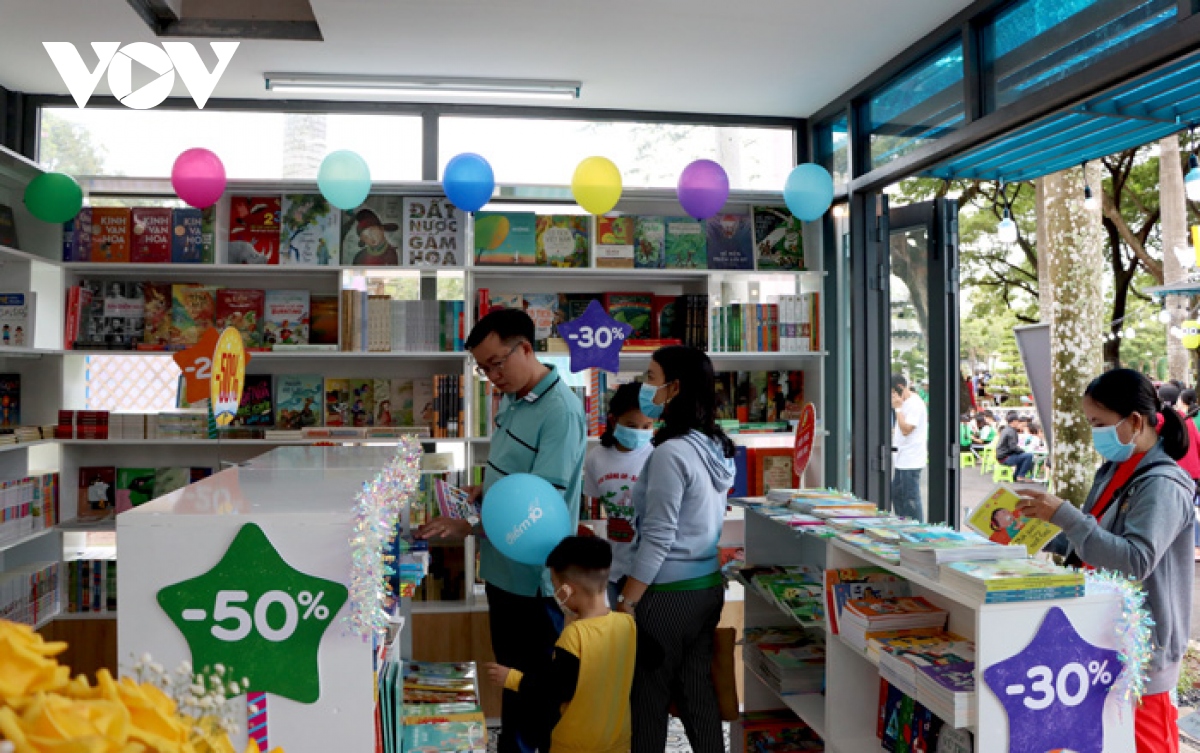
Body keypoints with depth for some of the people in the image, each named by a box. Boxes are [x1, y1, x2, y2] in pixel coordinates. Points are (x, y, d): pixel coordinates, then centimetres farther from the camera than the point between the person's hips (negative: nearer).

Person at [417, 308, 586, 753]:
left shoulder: (560, 411, -23)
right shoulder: (513, 399, 6)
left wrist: (468, 527, -27)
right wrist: (474, 494, 4)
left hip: (534, 575, -9)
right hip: (502, 565, 9)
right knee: (511, 672, 22)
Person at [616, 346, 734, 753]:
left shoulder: (671, 452, -20)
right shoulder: (716, 446, 5)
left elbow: (658, 539, -20)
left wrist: (626, 601, -15)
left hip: (669, 592, -8)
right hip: (708, 584, 8)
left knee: (648, 695, 6)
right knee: (697, 688, 17)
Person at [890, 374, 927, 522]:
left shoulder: (915, 404, -16)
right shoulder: (905, 403, 15)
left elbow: (906, 429, -22)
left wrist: (898, 408, -17)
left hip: (911, 461, -11)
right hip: (901, 459, 11)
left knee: (911, 498, -5)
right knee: (896, 494, 16)